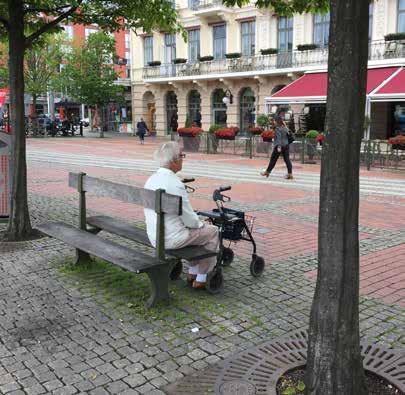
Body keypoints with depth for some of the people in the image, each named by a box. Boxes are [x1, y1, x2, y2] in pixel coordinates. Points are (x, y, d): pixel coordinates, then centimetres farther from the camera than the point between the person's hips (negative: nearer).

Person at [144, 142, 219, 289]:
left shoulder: (151, 179, 2)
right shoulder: (175, 184, -24)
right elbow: (190, 220, -18)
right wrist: (200, 224, 5)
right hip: (172, 239, -8)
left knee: (196, 229, 29)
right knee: (212, 232, 11)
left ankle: (192, 273, 34)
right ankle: (201, 279, 18)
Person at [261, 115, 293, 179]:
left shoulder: (278, 128, -11)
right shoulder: (285, 128, 11)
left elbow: (279, 138, -20)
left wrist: (279, 146, -26)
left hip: (279, 146, -7)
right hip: (286, 145, 7)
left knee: (273, 159, 5)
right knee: (287, 159, 3)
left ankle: (267, 172, 18)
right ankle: (290, 174, -4)